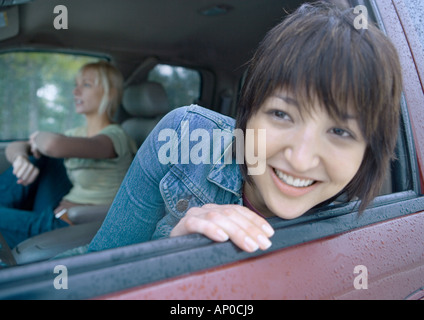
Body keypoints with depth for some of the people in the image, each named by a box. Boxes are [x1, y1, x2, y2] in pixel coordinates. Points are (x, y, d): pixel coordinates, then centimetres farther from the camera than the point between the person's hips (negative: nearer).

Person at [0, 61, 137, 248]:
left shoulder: (114, 137, -17)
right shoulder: (78, 133, 9)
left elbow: (54, 145, -36)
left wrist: (39, 137, -12)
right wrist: (20, 158, -17)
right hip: (54, 218, 8)